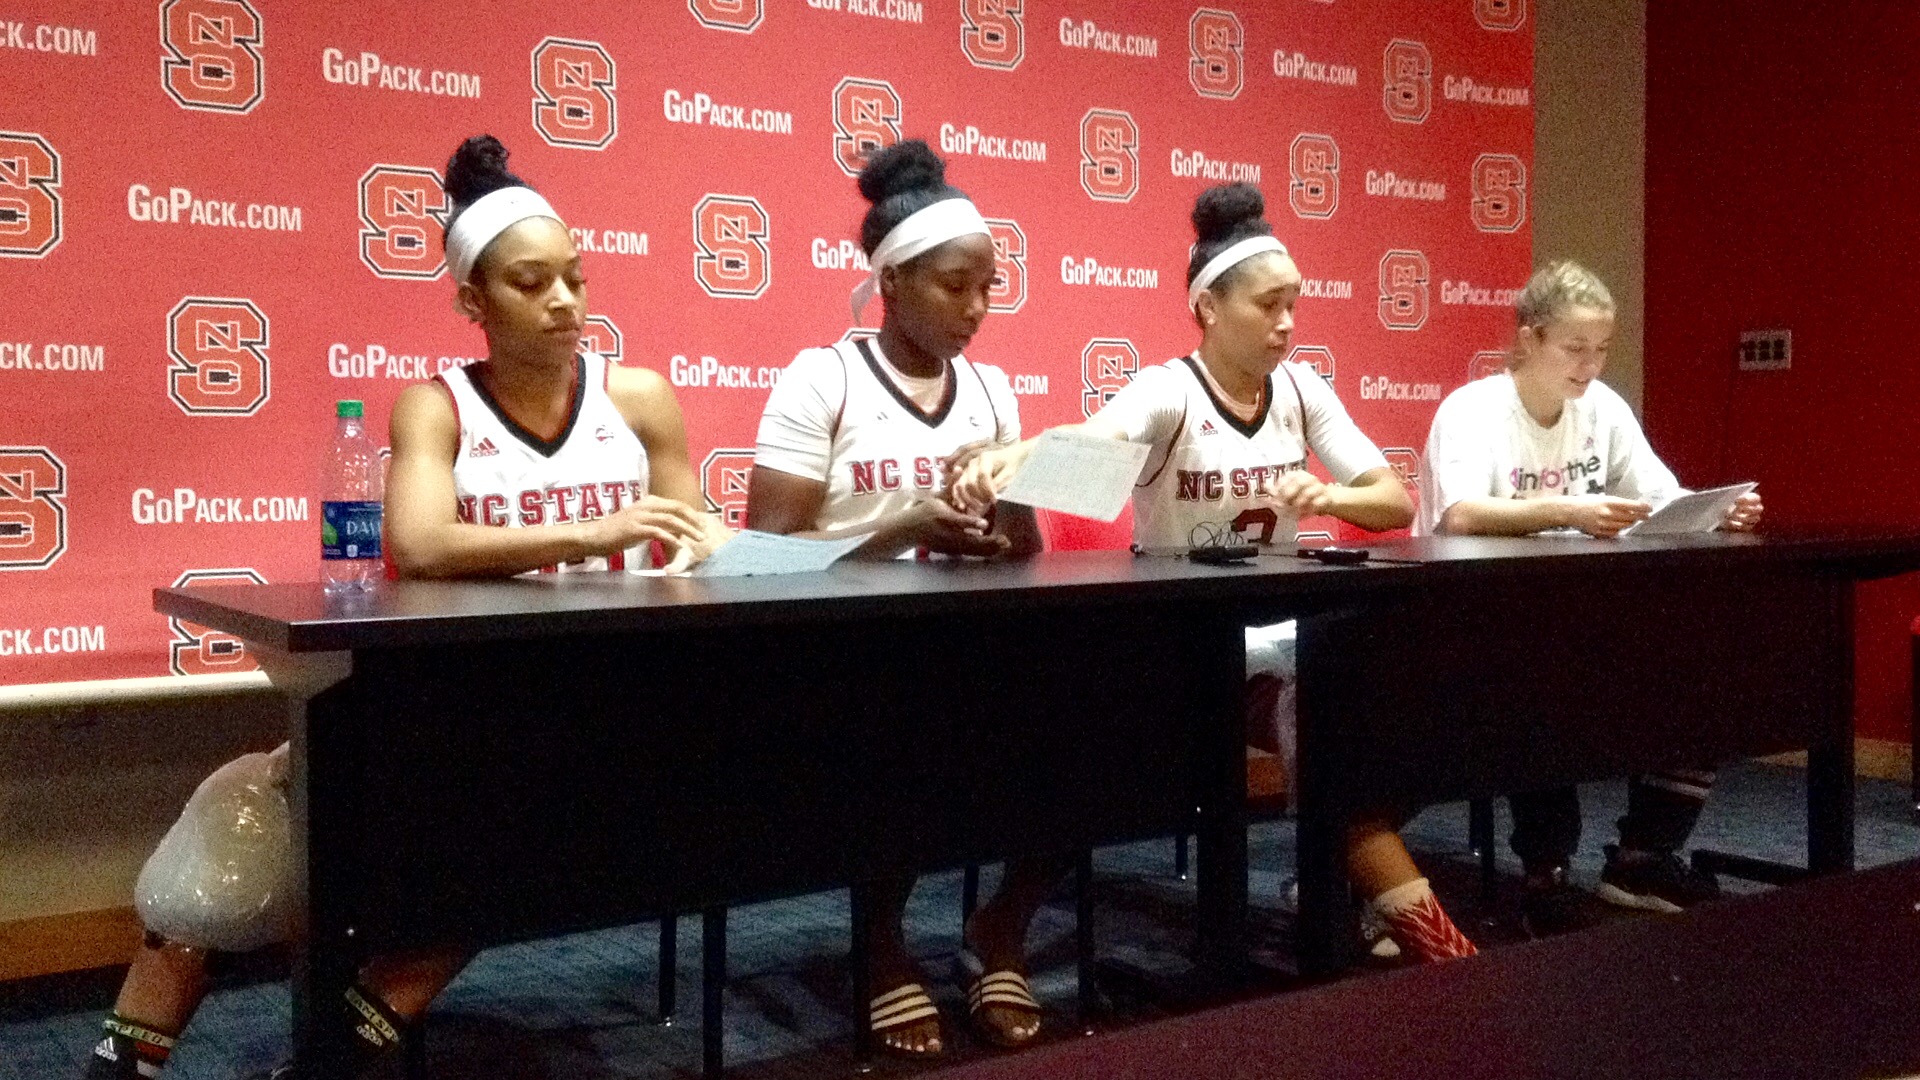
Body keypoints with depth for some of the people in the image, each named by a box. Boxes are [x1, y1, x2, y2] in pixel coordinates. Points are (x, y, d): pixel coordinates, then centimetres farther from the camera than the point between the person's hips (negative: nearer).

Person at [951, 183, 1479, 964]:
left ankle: (1354, 884, -8)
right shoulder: (1167, 393, -13)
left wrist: (1333, 498, -22)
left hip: (1278, 620, 5)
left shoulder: (1301, 389, 3)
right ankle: (1411, 915, -18)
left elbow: (1397, 501, 1)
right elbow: (1083, 443, -35)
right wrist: (1010, 456, -57)